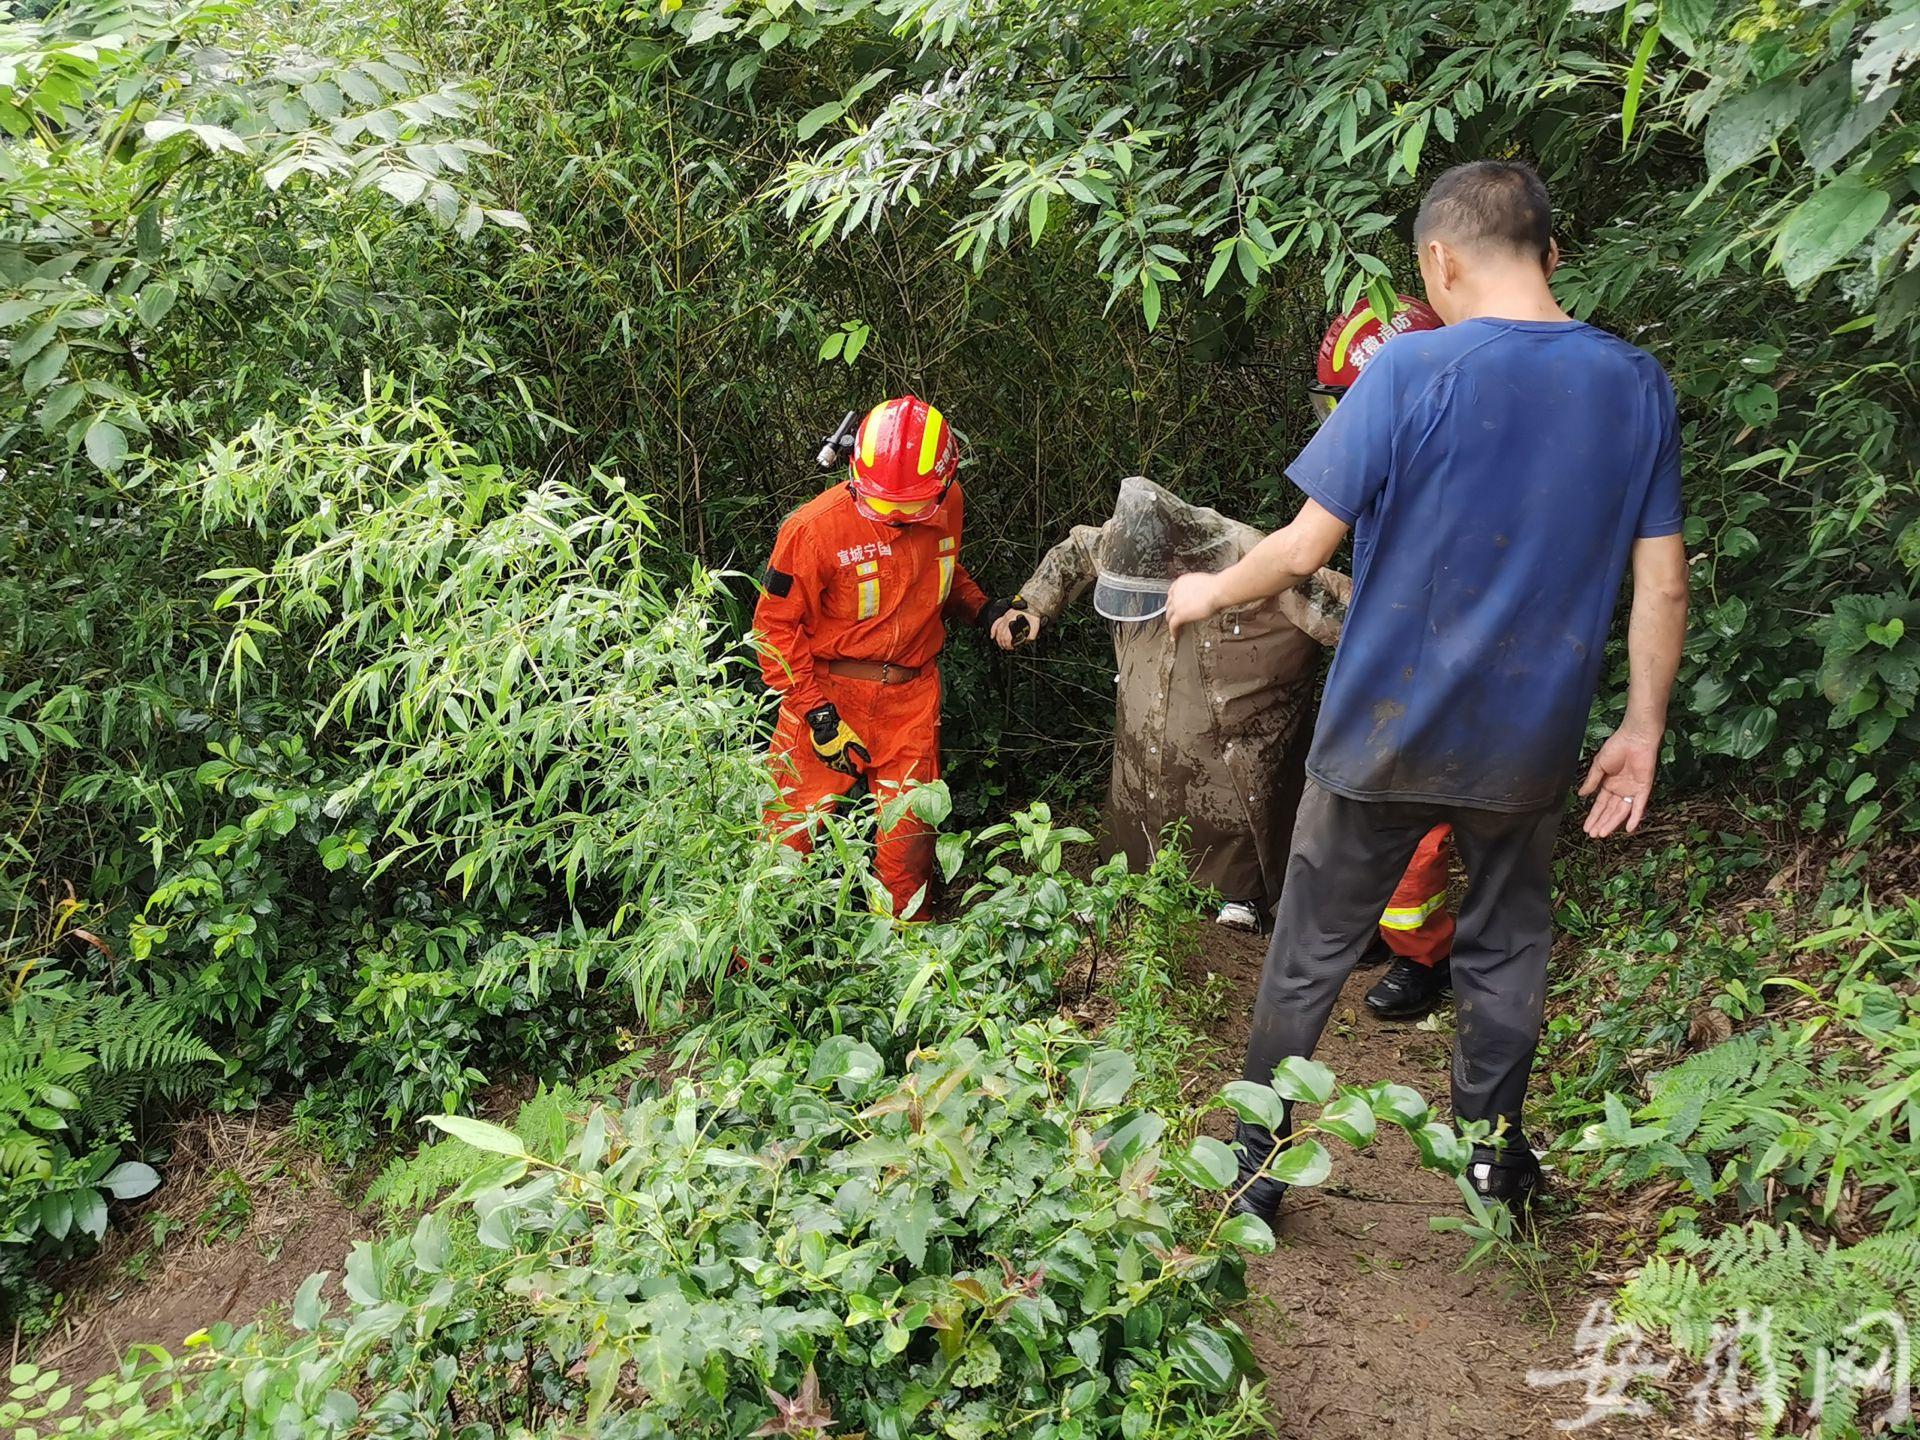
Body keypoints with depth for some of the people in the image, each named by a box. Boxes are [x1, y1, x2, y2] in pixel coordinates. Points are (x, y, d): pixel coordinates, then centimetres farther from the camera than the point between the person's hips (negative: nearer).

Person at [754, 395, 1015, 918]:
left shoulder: (948, 507, -5)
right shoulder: (816, 527, -20)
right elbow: (776, 626, -12)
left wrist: (981, 609, -1)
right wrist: (817, 714, -16)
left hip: (912, 693, 4)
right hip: (828, 691, -4)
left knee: (910, 828, 11)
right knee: (793, 822, 0)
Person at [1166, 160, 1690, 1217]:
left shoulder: (1412, 370, -15)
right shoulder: (1639, 385, -2)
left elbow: (1303, 548, -14)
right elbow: (1662, 585, 0)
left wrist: (1207, 593, 4)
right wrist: (1641, 730, 9)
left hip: (1386, 734, -3)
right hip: (1532, 741, 3)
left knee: (1309, 957, 12)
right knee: (1505, 949, 21)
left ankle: (1256, 1167, 24)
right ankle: (1493, 1154, 35)